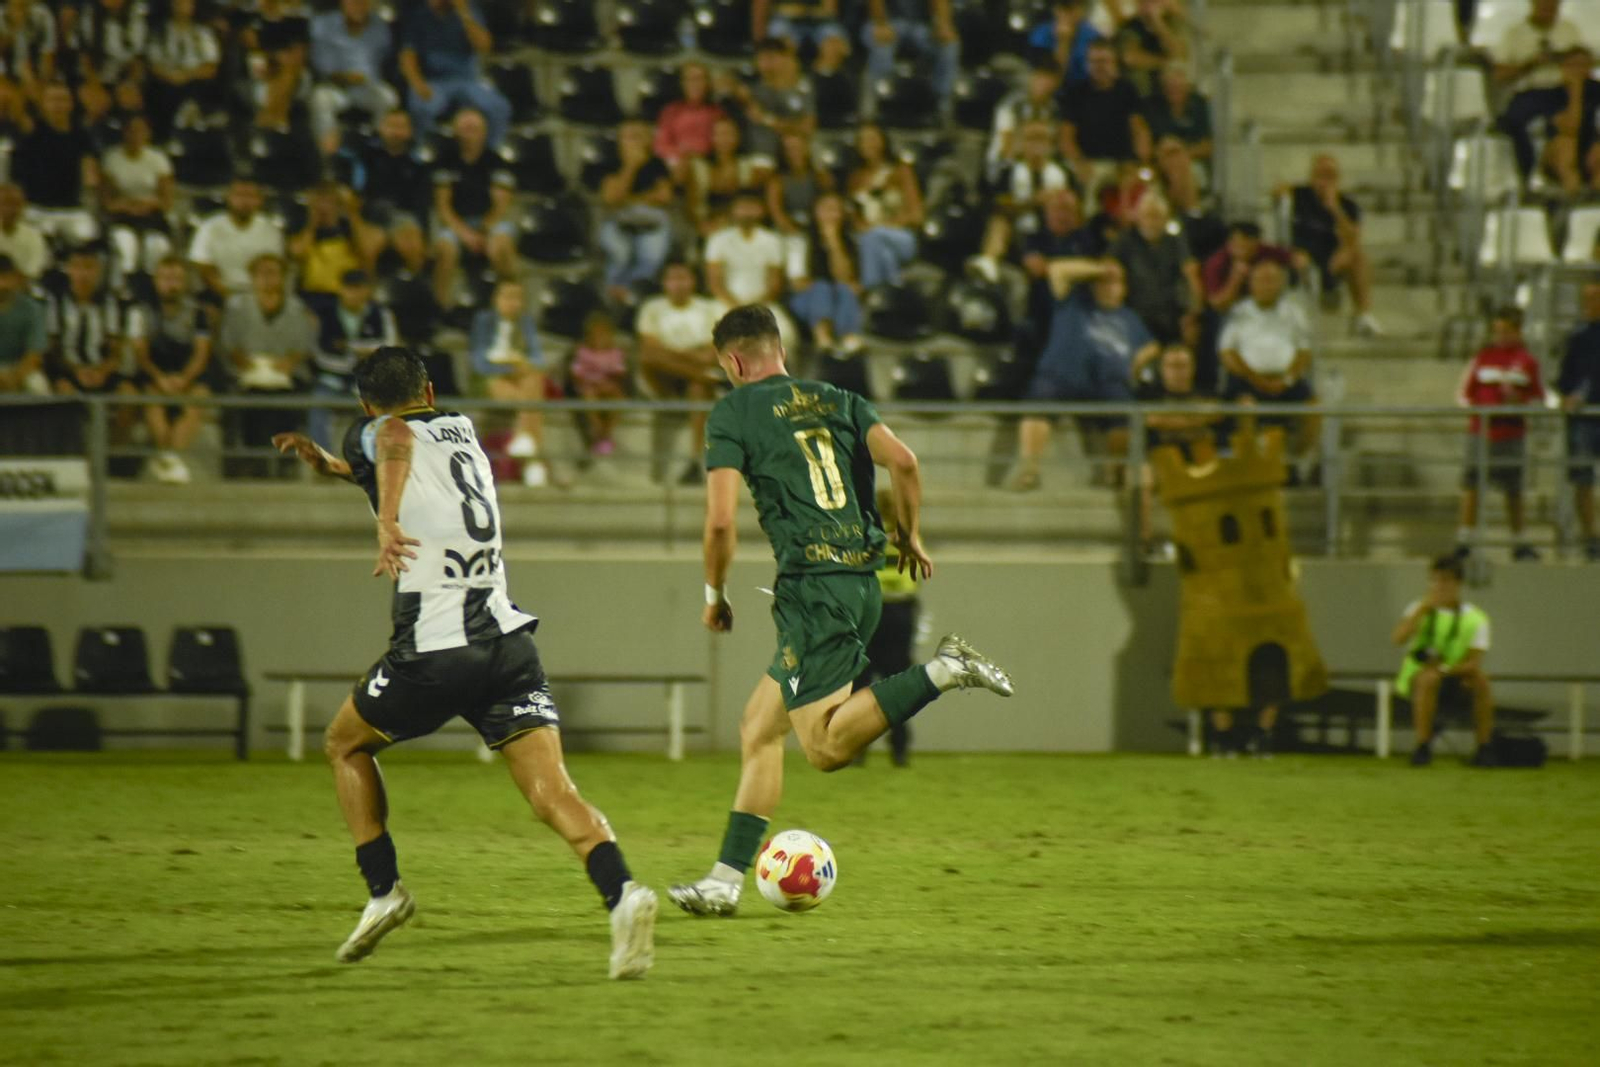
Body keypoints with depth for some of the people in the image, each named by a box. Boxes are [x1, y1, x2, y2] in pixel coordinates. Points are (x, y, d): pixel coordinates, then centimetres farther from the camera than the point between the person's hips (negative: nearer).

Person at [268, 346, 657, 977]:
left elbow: (396, 440, -21)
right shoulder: (462, 431, 23)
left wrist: (387, 520, -32)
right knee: (553, 795, -9)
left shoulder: (374, 434, 5)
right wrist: (327, 463, 44)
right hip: (509, 641, 4)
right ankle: (621, 893, -34)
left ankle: (383, 890, 16)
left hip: (434, 652, -4)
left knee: (345, 745, 23)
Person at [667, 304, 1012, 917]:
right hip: (864, 582, 8)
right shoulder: (837, 401, 15)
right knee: (757, 729, 13)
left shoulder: (733, 413, 0)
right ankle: (725, 881, 11)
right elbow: (903, 461, 2)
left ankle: (942, 673, -22)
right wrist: (910, 537, 17)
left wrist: (715, 596, 7)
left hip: (811, 586, -8)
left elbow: (721, 519, -8)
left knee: (826, 747, -10)